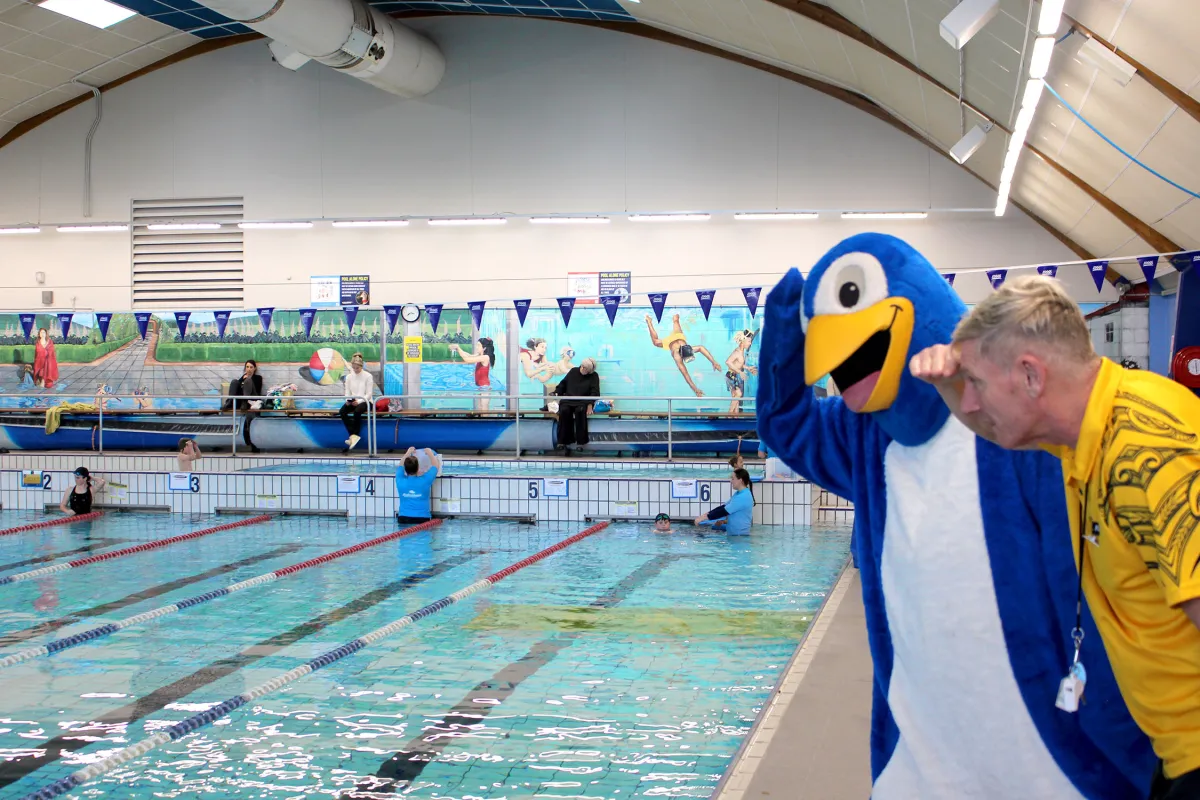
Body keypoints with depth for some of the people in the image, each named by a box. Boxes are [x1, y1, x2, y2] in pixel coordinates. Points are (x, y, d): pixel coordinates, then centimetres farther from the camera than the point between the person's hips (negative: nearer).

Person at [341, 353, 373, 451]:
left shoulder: (368, 376, -3)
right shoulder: (349, 376, 9)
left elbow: (369, 393, -7)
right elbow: (347, 392, 7)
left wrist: (359, 401, -22)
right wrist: (348, 400, -15)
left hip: (365, 401, -4)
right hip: (352, 402, 4)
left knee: (357, 411, -37)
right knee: (342, 412, -27)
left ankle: (353, 436, -30)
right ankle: (354, 436, -32)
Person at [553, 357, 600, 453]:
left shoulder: (594, 377, 4)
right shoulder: (573, 371, 13)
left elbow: (594, 392, -6)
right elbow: (563, 384, 19)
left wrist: (590, 405, -20)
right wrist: (557, 395, 6)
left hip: (582, 401, -2)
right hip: (568, 399, 2)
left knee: (580, 411, -37)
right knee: (564, 411, -32)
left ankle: (580, 442, -31)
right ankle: (563, 441, -32)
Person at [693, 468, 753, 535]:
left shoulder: (743, 497, -22)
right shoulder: (738, 494, 11)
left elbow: (724, 511, -21)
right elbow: (723, 507, 14)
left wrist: (705, 517, -16)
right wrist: (706, 514, 3)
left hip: (739, 534, -10)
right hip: (732, 531, 10)